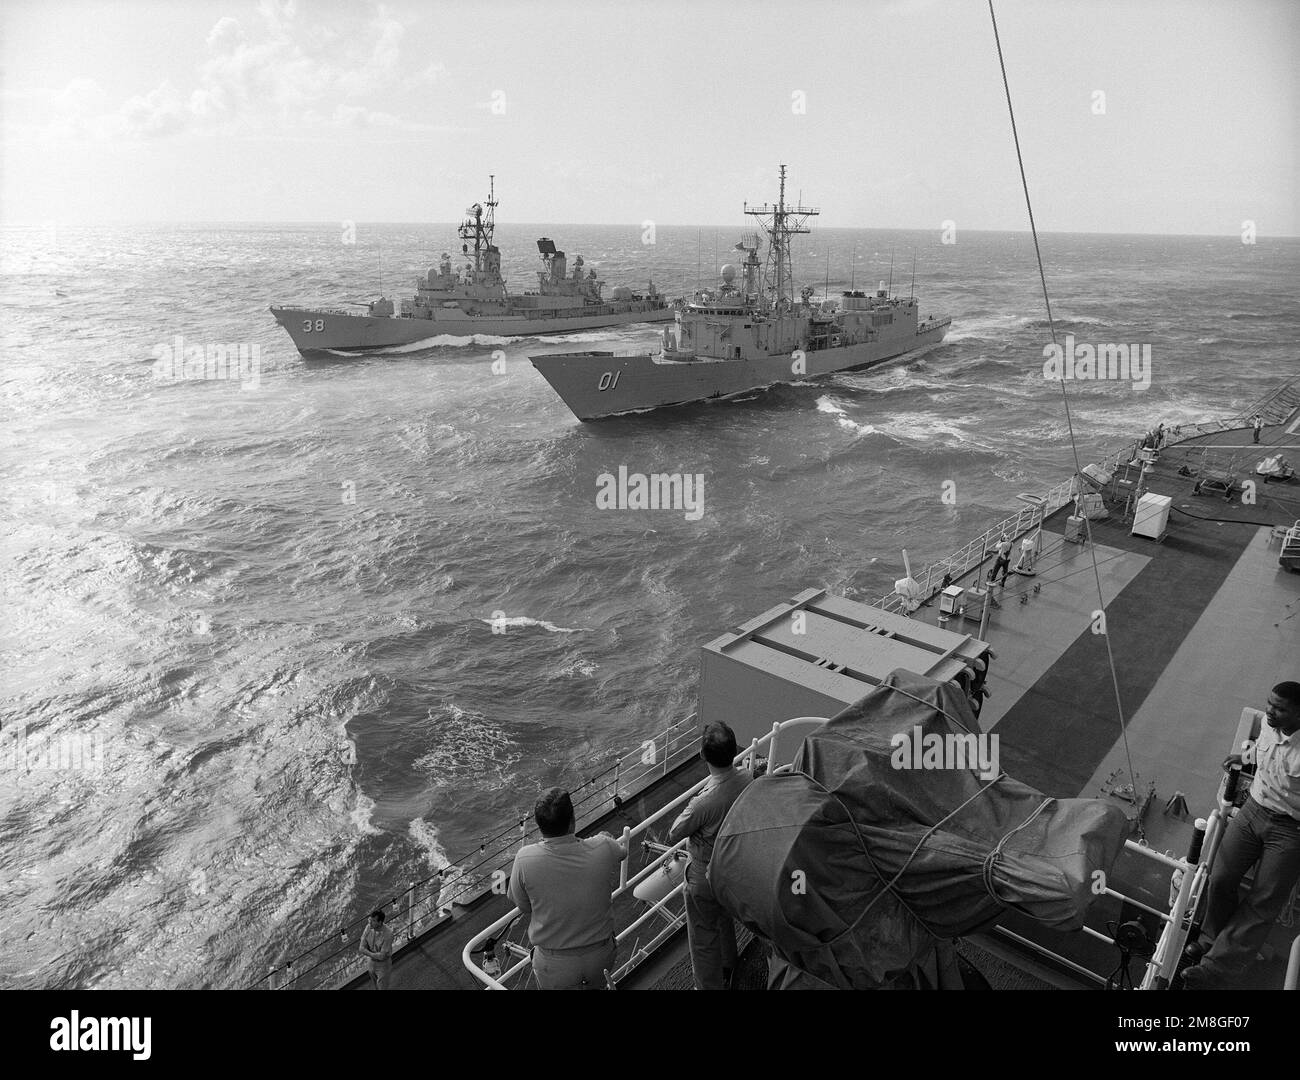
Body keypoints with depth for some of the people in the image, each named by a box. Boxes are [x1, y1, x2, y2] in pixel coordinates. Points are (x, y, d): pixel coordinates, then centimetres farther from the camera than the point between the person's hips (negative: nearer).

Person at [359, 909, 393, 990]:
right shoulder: (368, 928, -16)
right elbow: (362, 949, -13)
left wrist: (368, 953, -16)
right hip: (372, 962, 6)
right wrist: (375, 954, -22)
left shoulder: (388, 934, -33)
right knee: (376, 987, 24)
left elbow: (382, 956, -30)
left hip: (384, 964, -6)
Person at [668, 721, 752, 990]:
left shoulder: (704, 803, -39)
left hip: (707, 877, -7)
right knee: (726, 921, 33)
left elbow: (673, 836, -22)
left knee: (704, 937, 19)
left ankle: (709, 986, 40)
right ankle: (726, 972, 57)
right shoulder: (747, 780, -19)